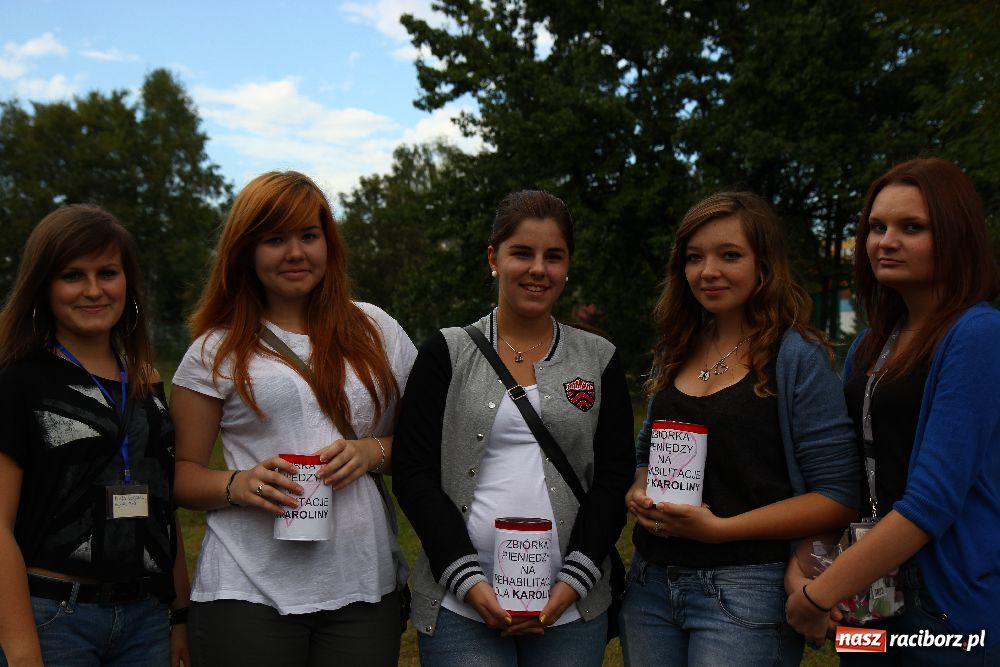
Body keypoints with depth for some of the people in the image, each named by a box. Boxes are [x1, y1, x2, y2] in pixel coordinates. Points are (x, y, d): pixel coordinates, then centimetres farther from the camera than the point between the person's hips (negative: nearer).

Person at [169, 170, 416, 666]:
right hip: (248, 591, -1)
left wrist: (374, 451, -8)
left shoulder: (377, 331, 8)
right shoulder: (216, 350, 4)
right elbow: (183, 474, 5)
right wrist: (238, 485, -15)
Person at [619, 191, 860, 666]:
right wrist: (638, 494, -3)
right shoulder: (674, 354, 8)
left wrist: (719, 527, -19)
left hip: (747, 591, -5)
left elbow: (837, 498, -13)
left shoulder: (797, 358, -9)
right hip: (651, 584, 6)